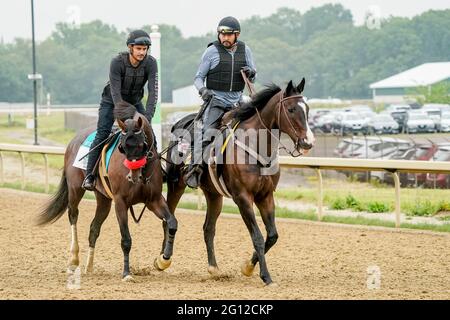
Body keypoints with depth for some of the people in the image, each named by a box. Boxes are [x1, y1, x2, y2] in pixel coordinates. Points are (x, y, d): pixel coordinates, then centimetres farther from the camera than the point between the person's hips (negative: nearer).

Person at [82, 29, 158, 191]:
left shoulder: (151, 63, -21)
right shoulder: (117, 62, -28)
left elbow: (153, 92, -26)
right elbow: (115, 92, -32)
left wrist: (148, 117, -38)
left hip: (135, 103, 4)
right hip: (111, 102, -4)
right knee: (102, 134, -18)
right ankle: (89, 176, -16)